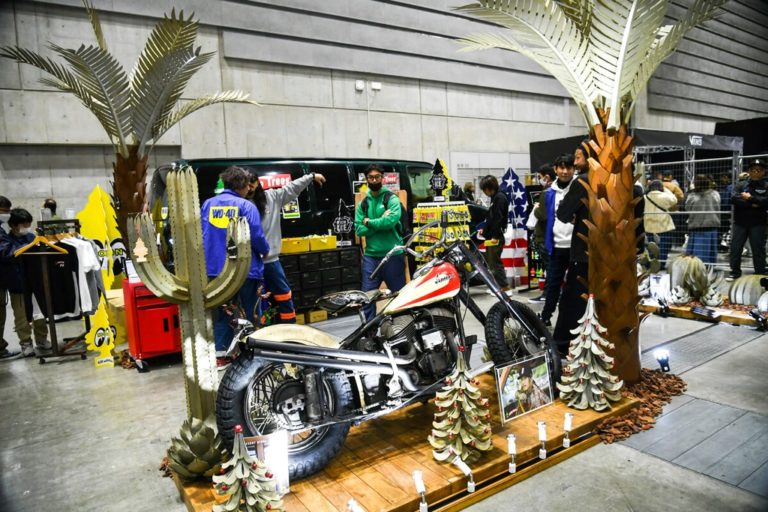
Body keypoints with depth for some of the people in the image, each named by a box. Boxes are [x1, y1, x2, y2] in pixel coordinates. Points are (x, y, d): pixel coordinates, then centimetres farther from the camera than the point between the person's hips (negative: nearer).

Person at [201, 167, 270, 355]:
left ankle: (220, 354, 16)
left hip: (215, 269, 5)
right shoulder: (246, 206, -8)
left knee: (220, 314, 15)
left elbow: (200, 236, 7)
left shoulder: (207, 205, 7)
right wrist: (266, 251, 7)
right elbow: (257, 237, -12)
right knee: (249, 314, 10)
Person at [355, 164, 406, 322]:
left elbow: (393, 220, -20)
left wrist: (369, 222, -10)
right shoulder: (362, 204, 10)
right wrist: (381, 222, -13)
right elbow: (359, 230, -1)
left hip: (392, 255, -3)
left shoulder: (391, 198, -1)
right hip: (370, 256, 3)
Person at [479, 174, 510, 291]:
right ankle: (497, 285, 21)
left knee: (494, 262, -8)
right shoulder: (495, 197, 17)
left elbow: (499, 218, -20)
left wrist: (495, 236, -23)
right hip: (491, 236, 10)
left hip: (496, 237, -10)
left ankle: (505, 287, -3)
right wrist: (485, 230, 28)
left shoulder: (500, 197, -13)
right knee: (490, 261, 13)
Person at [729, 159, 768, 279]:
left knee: (758, 250, 2)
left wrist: (750, 198, -13)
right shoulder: (740, 185, 8)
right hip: (740, 222, 2)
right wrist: (751, 204, -15)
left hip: (758, 223, -1)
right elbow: (734, 199, -8)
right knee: (735, 248, 4)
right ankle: (735, 272, 16)